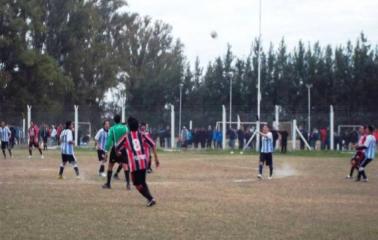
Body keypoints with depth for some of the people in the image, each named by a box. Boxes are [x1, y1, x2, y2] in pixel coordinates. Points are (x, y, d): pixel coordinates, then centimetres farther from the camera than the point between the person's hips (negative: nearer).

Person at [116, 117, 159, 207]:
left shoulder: (126, 137, 2)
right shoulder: (142, 135, 7)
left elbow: (117, 148, 10)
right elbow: (153, 145, 0)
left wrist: (118, 153, 34)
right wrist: (156, 158, 5)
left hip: (134, 163, -4)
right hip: (144, 162, 4)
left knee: (137, 184, 4)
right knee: (143, 182, 22)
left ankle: (150, 198, -12)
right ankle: (149, 198, 12)